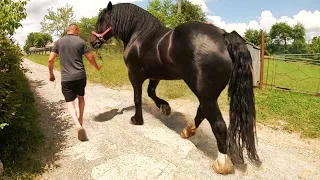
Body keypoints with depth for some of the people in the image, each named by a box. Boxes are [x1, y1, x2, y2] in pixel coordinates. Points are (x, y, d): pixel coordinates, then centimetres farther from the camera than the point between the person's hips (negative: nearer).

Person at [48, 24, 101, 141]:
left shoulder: (58, 42, 4)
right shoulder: (81, 42, 0)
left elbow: (50, 60, 0)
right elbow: (90, 58, 2)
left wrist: (51, 74, 14)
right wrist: (97, 67, 21)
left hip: (66, 78, 0)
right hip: (80, 76, 1)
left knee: (70, 102, 3)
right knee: (81, 97, 23)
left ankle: (78, 125, -17)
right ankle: (80, 119, 34)